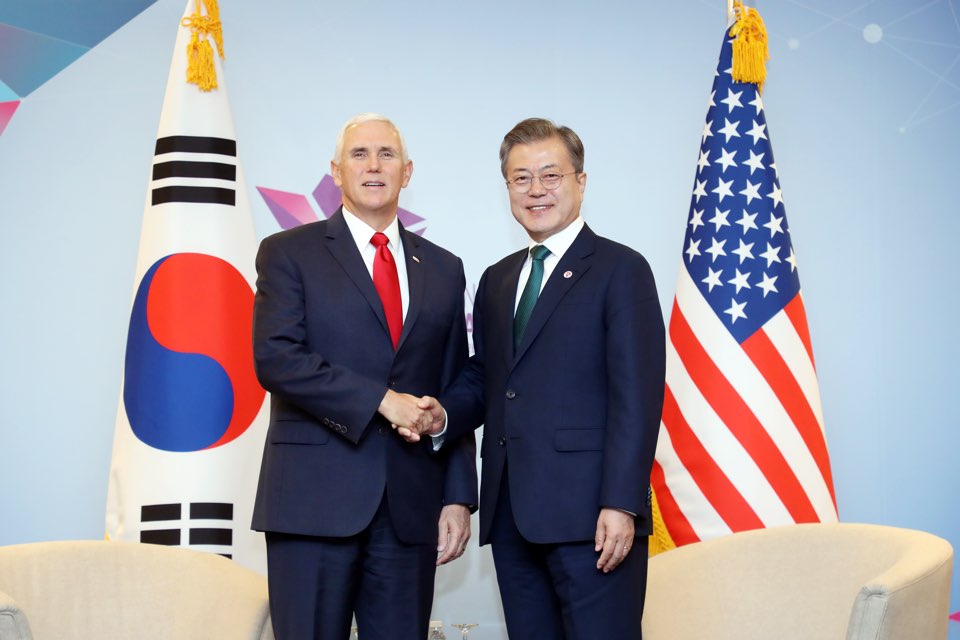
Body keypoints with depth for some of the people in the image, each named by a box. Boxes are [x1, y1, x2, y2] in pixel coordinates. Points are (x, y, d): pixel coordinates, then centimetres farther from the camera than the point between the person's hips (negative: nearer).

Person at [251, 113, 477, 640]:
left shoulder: (443, 270, 15)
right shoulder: (289, 253, 5)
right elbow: (275, 358, -9)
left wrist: (458, 497, 6)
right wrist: (380, 400, -15)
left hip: (410, 507, 3)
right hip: (314, 498, -3)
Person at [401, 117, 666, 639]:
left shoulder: (620, 270, -2)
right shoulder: (496, 281, 20)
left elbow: (637, 397, -9)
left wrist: (621, 504, -17)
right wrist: (444, 414, 0)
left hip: (589, 515, -6)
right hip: (510, 513, 6)